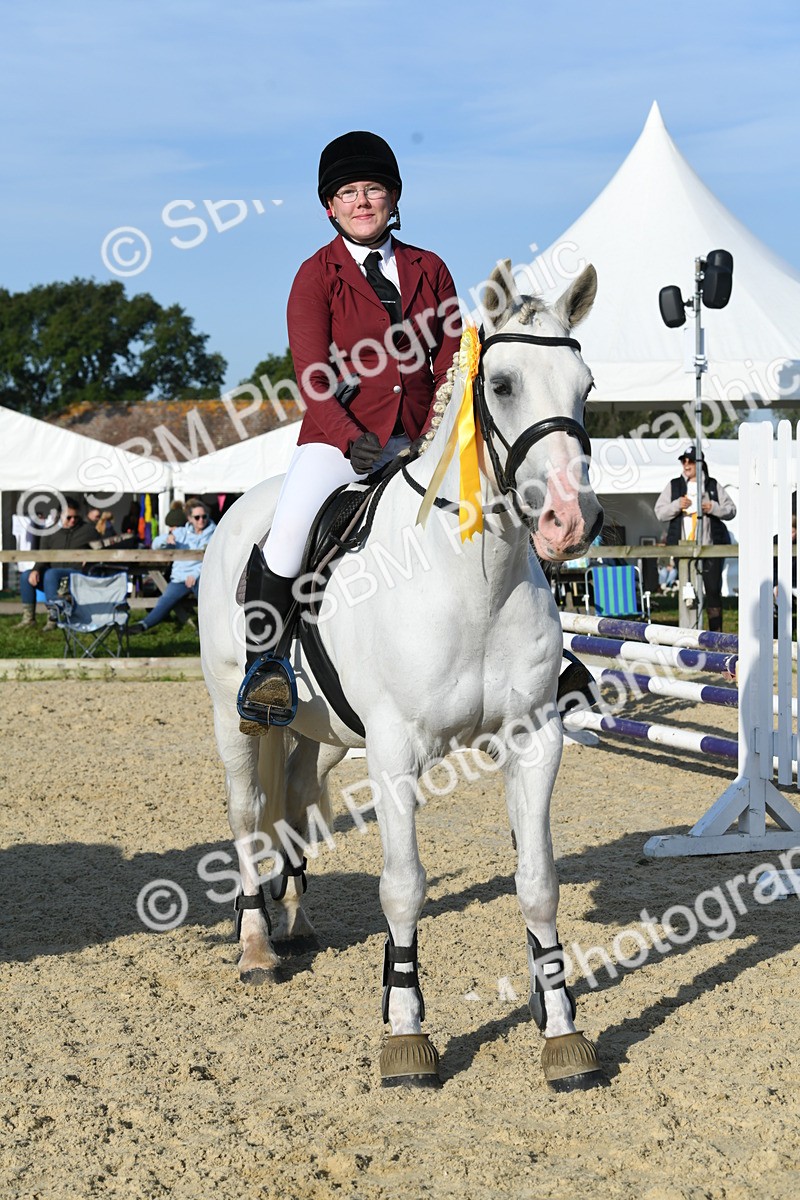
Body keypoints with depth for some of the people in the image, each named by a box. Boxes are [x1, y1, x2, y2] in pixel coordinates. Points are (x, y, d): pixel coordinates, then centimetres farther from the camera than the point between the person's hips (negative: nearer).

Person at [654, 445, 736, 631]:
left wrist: (713, 508, -11)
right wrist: (677, 505, -11)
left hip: (710, 546, -1)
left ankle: (716, 631, 2)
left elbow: (731, 511, 8)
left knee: (713, 589, -3)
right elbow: (659, 513, 6)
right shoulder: (674, 486, 10)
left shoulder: (713, 485, 8)